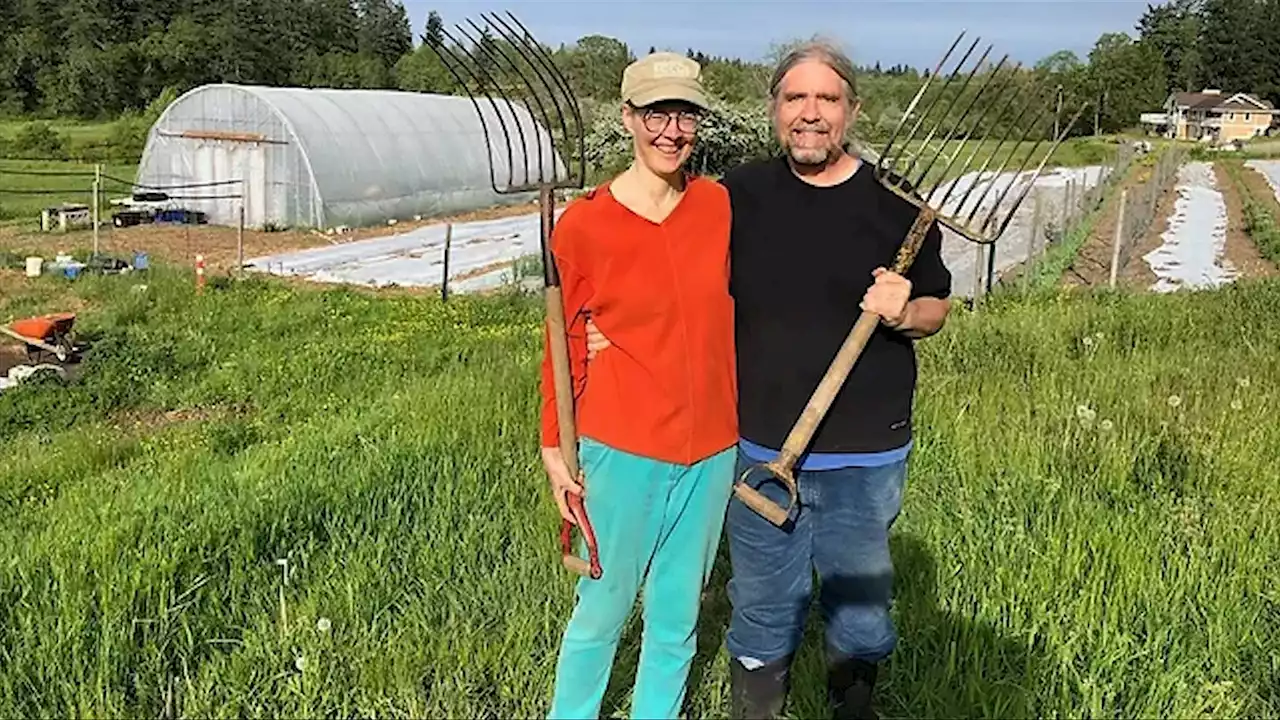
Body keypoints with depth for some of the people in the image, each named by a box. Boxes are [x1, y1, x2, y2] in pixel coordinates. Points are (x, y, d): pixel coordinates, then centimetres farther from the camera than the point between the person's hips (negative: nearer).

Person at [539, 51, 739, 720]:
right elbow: (564, 346, -1)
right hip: (622, 448, -3)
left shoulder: (721, 207, 1)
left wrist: (742, 422, 12)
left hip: (711, 448, 3)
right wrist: (554, 447, 1)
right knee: (603, 609, 11)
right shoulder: (583, 224, -8)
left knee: (677, 615, 16)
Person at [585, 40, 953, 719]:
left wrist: (904, 312, -16)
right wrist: (614, 331, -7)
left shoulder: (894, 205, -2)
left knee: (860, 611, 17)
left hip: (866, 456, 0)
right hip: (759, 447, 0)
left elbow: (937, 307, 7)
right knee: (762, 613, 15)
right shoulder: (739, 194, -1)